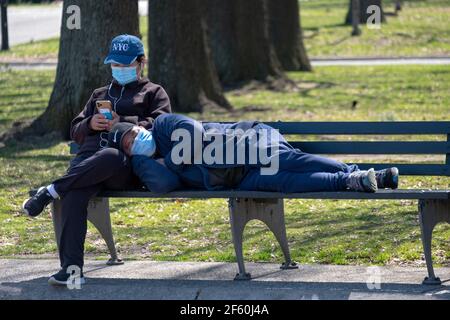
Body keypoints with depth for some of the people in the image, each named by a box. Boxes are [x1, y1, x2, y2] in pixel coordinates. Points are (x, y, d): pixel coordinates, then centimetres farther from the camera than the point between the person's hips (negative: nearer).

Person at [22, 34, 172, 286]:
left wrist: (122, 123, -6)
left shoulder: (153, 93, 24)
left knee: (110, 157, -45)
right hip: (89, 159, 4)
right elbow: (76, 131, 31)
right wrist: (90, 124, 6)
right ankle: (71, 267, -38)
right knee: (73, 196, -33)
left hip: (125, 164, -4)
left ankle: (50, 192, -37)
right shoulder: (100, 94, 39)